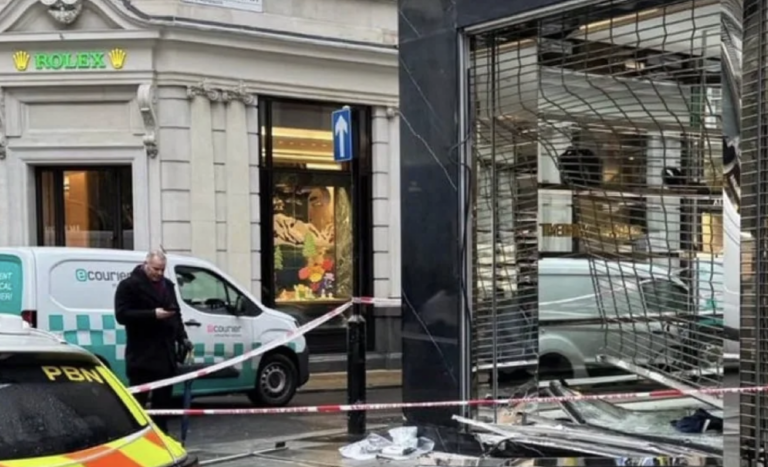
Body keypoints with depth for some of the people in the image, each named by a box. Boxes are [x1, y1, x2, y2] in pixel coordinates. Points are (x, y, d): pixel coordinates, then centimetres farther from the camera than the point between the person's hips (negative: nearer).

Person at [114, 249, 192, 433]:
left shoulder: (168, 285, 17)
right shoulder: (129, 285, -6)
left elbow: (176, 313, 23)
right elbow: (122, 315, -15)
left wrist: (182, 337, 9)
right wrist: (153, 314, -22)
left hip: (166, 352, 7)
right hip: (142, 354, -7)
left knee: (164, 397, 12)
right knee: (138, 398, -4)